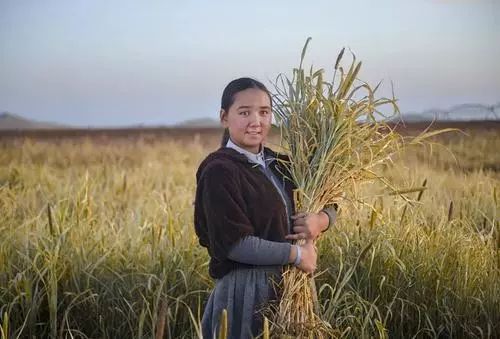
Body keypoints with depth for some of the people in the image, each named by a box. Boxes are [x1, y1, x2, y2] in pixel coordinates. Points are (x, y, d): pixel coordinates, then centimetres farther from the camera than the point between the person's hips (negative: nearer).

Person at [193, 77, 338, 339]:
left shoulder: (279, 164, 8)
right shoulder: (219, 172, -14)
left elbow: (327, 205, 15)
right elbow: (234, 244, -21)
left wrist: (321, 220, -8)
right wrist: (296, 254, -14)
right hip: (243, 290, -7)